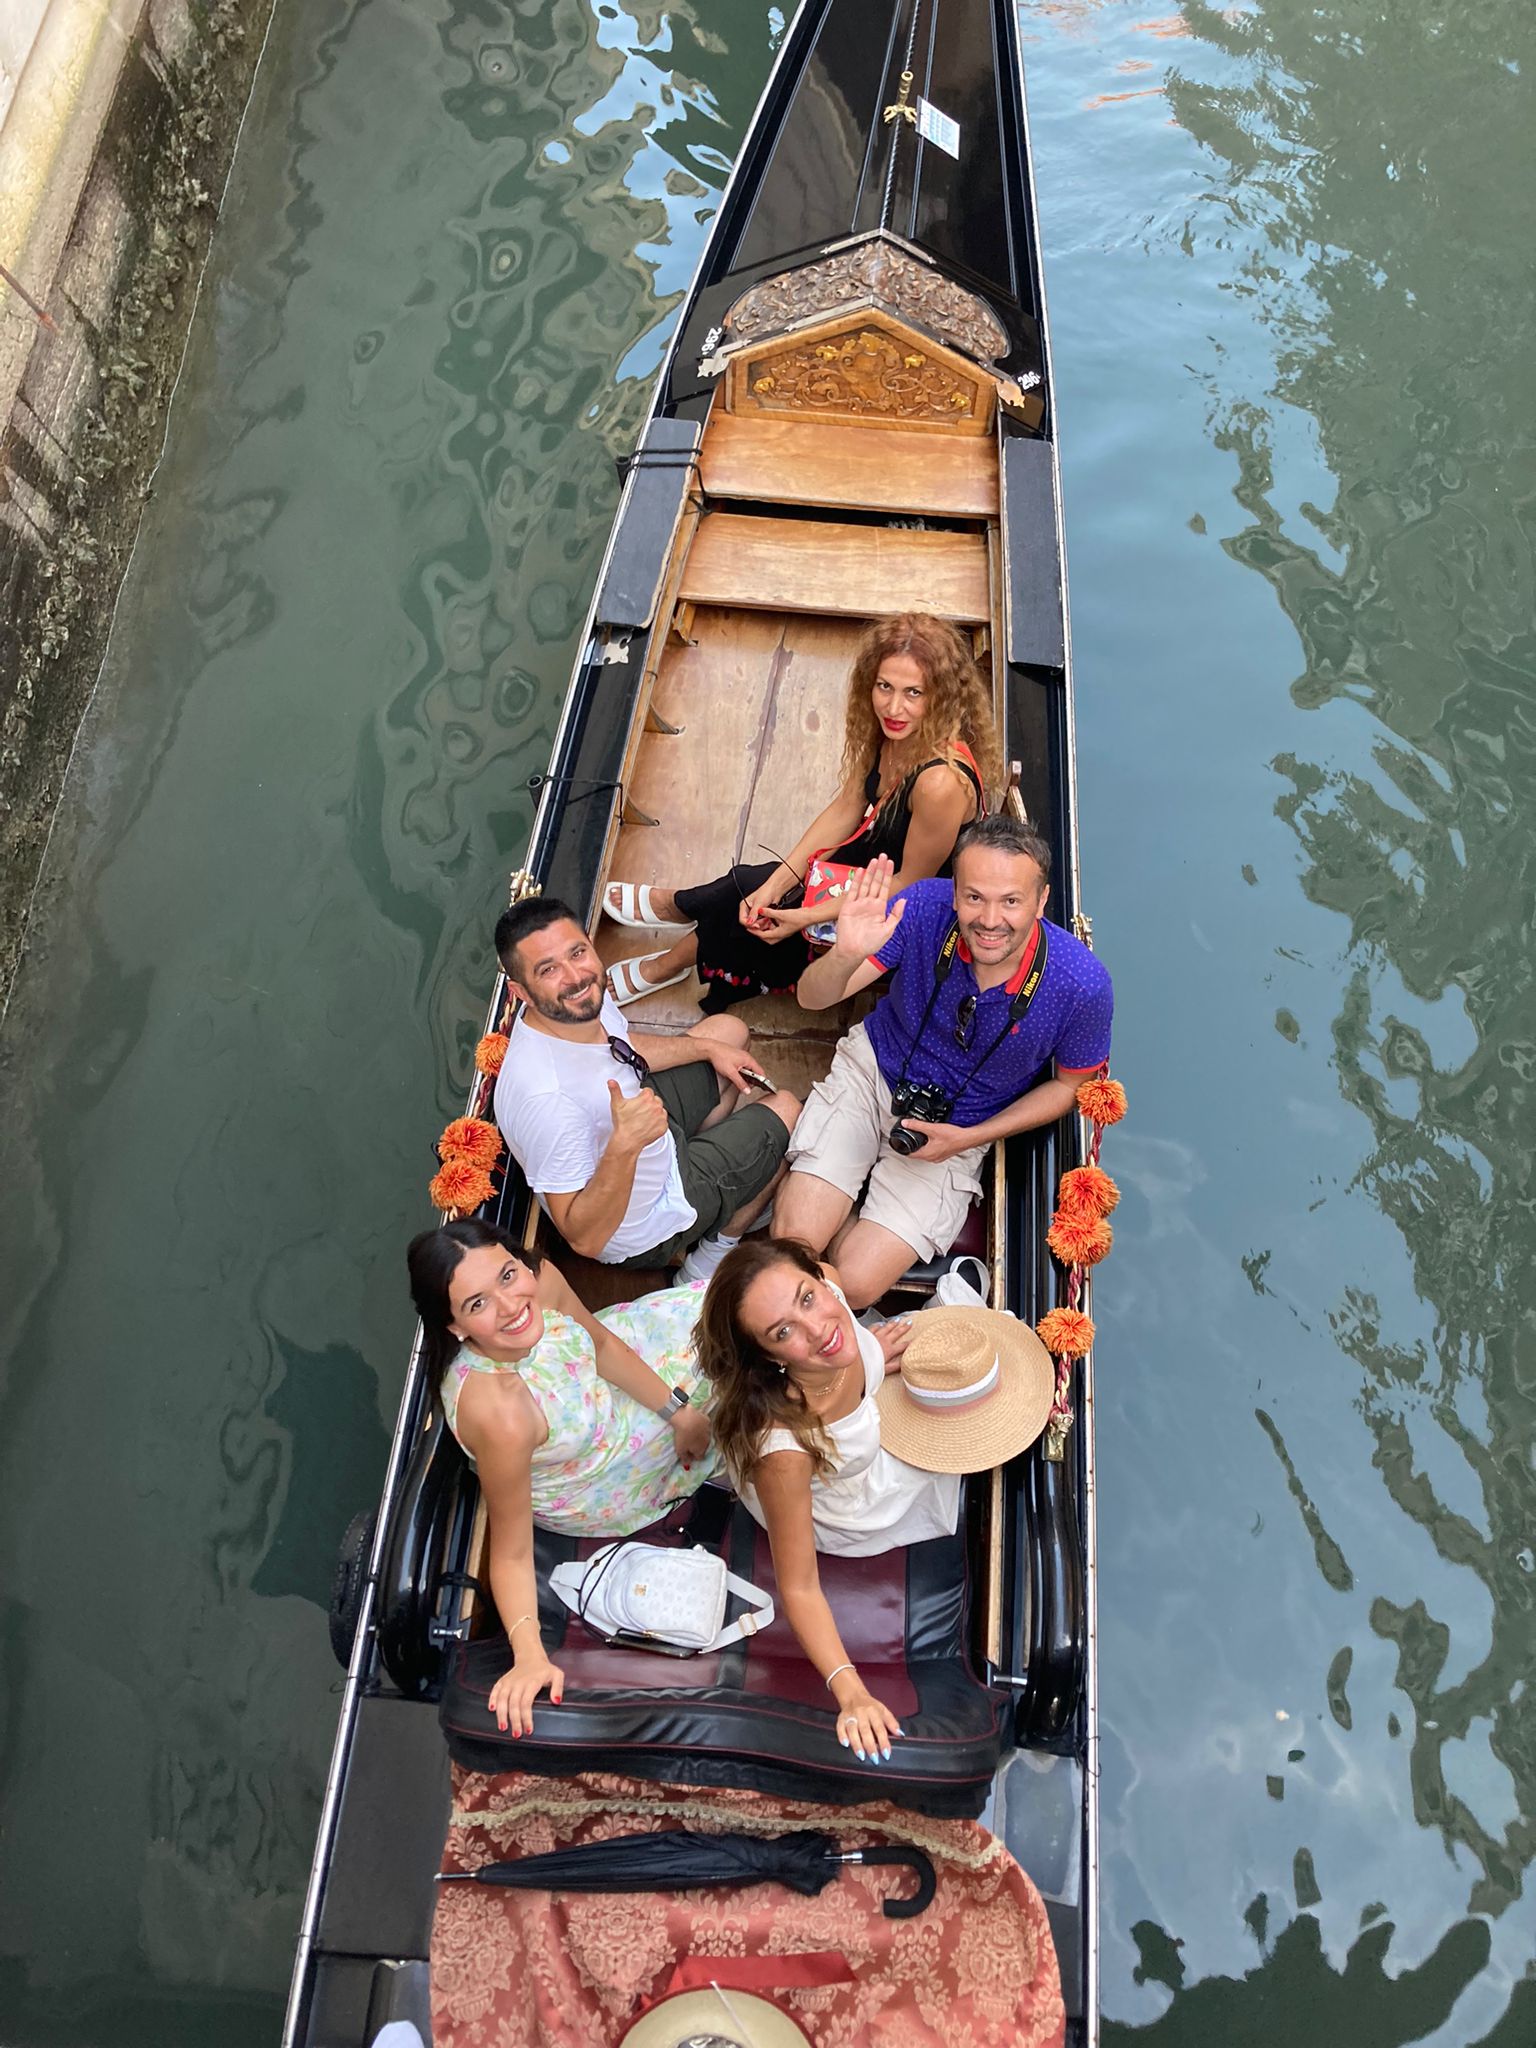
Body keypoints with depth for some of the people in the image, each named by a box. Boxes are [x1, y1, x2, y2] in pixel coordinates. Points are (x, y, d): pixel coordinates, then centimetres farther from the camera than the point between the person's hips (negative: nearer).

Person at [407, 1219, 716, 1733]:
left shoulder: (540, 1278, -29)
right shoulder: (499, 1412, -45)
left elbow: (604, 1343, -8)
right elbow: (511, 1554, -30)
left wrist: (677, 1408, -7)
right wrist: (529, 1657, -37)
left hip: (608, 1390, 4)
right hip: (594, 1499, -4)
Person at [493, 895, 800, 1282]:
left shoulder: (586, 1002, -17)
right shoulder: (545, 1096, -42)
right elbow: (584, 1239, -35)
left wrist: (709, 1048, 5)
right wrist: (625, 1144, -48)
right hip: (644, 1229, -8)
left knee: (728, 1030, 18)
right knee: (784, 1109, 5)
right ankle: (714, 1252, 24)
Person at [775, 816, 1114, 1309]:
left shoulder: (1083, 985, -24)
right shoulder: (925, 908, -23)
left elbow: (1069, 1083, -4)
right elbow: (814, 998, -18)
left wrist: (968, 1138, -14)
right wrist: (845, 957, -42)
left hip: (957, 1127, 0)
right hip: (872, 1071, 1)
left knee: (856, 1285, -13)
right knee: (792, 1242, -14)